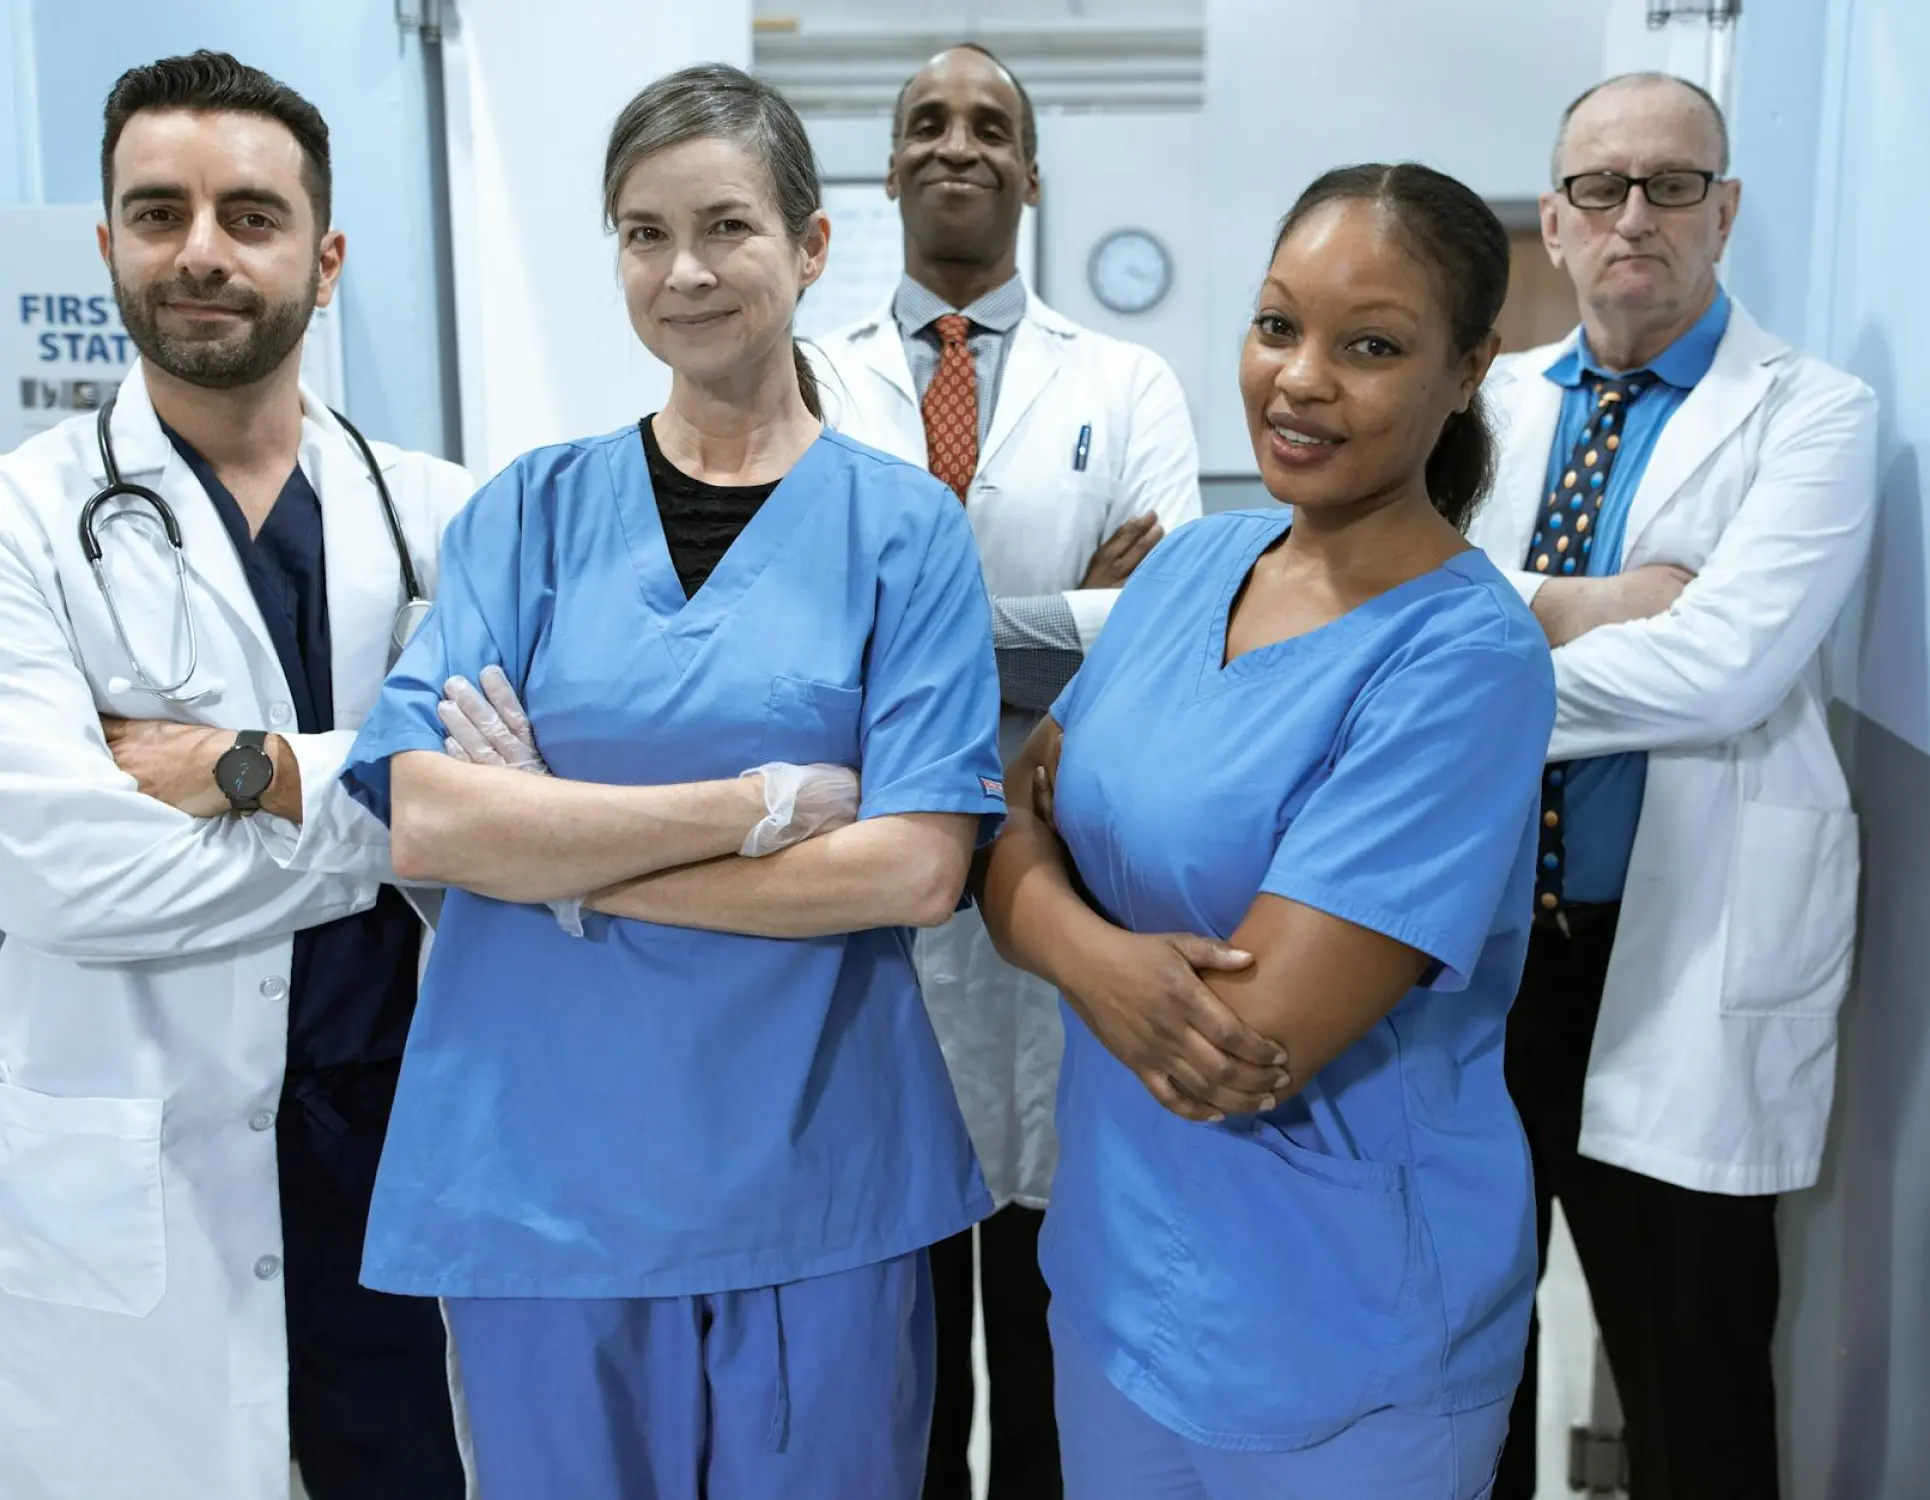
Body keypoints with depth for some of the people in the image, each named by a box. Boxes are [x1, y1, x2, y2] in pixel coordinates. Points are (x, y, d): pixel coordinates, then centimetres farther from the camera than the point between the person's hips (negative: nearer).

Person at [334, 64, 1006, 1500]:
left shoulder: (903, 523, -2)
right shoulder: (531, 508, 2)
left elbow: (916, 868, -11)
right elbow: (425, 818, -10)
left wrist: (565, 856, -12)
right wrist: (768, 802, -17)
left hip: (814, 1167, -1)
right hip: (544, 1160, 1)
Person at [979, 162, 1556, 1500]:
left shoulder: (1463, 657, -22)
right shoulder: (1194, 562, -1)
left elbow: (1254, 1043, -26)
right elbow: (1015, 859, 0)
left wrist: (1055, 908, -12)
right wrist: (1103, 961, -22)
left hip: (1340, 1336, -6)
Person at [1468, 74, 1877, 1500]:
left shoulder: (1813, 414, -6)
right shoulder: (1493, 401, 9)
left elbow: (1720, 666, -20)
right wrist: (1578, 605, -18)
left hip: (1681, 950, -4)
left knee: (1689, 1374, 9)